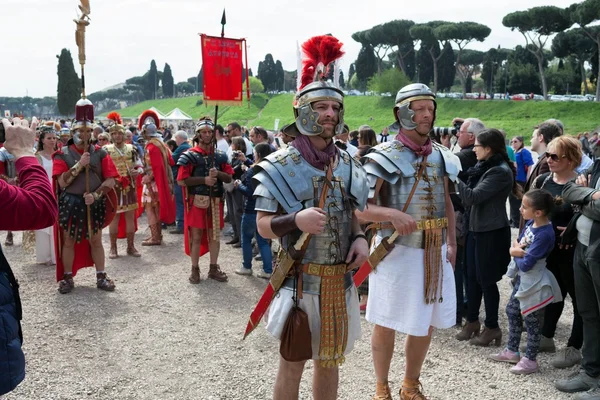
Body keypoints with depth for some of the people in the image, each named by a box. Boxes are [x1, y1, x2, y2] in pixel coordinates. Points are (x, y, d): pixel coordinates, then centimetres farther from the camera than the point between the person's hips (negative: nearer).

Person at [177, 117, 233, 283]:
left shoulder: (220, 156, 8)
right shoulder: (190, 155, -5)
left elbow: (229, 178, 9)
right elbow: (181, 181, -11)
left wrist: (218, 174, -12)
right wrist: (204, 179, -17)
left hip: (215, 201, 4)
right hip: (197, 201, -4)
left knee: (214, 235, 11)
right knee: (196, 236, 2)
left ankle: (213, 268, 22)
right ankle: (195, 270, 13)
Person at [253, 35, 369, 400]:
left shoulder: (347, 164, 5)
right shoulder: (281, 165, -11)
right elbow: (263, 225, -9)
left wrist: (359, 238, -5)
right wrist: (295, 220, -28)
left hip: (340, 281, 5)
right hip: (300, 281, -5)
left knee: (330, 361, 18)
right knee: (293, 365, 7)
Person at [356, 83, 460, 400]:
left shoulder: (441, 156, 7)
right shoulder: (384, 157, -11)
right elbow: (360, 209, -15)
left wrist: (451, 243, 7)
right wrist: (392, 214, -32)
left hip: (434, 251, 6)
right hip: (397, 250, -5)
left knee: (426, 323, 15)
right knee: (387, 324, 7)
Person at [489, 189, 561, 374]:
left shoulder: (544, 234, -27)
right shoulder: (531, 223, -1)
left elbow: (526, 264, -25)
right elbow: (516, 244, 10)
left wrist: (517, 252, -6)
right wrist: (516, 250, -14)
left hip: (534, 284, -9)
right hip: (522, 278, 9)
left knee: (531, 321, 4)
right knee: (512, 311, 19)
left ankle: (530, 360, 20)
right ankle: (512, 351, 34)